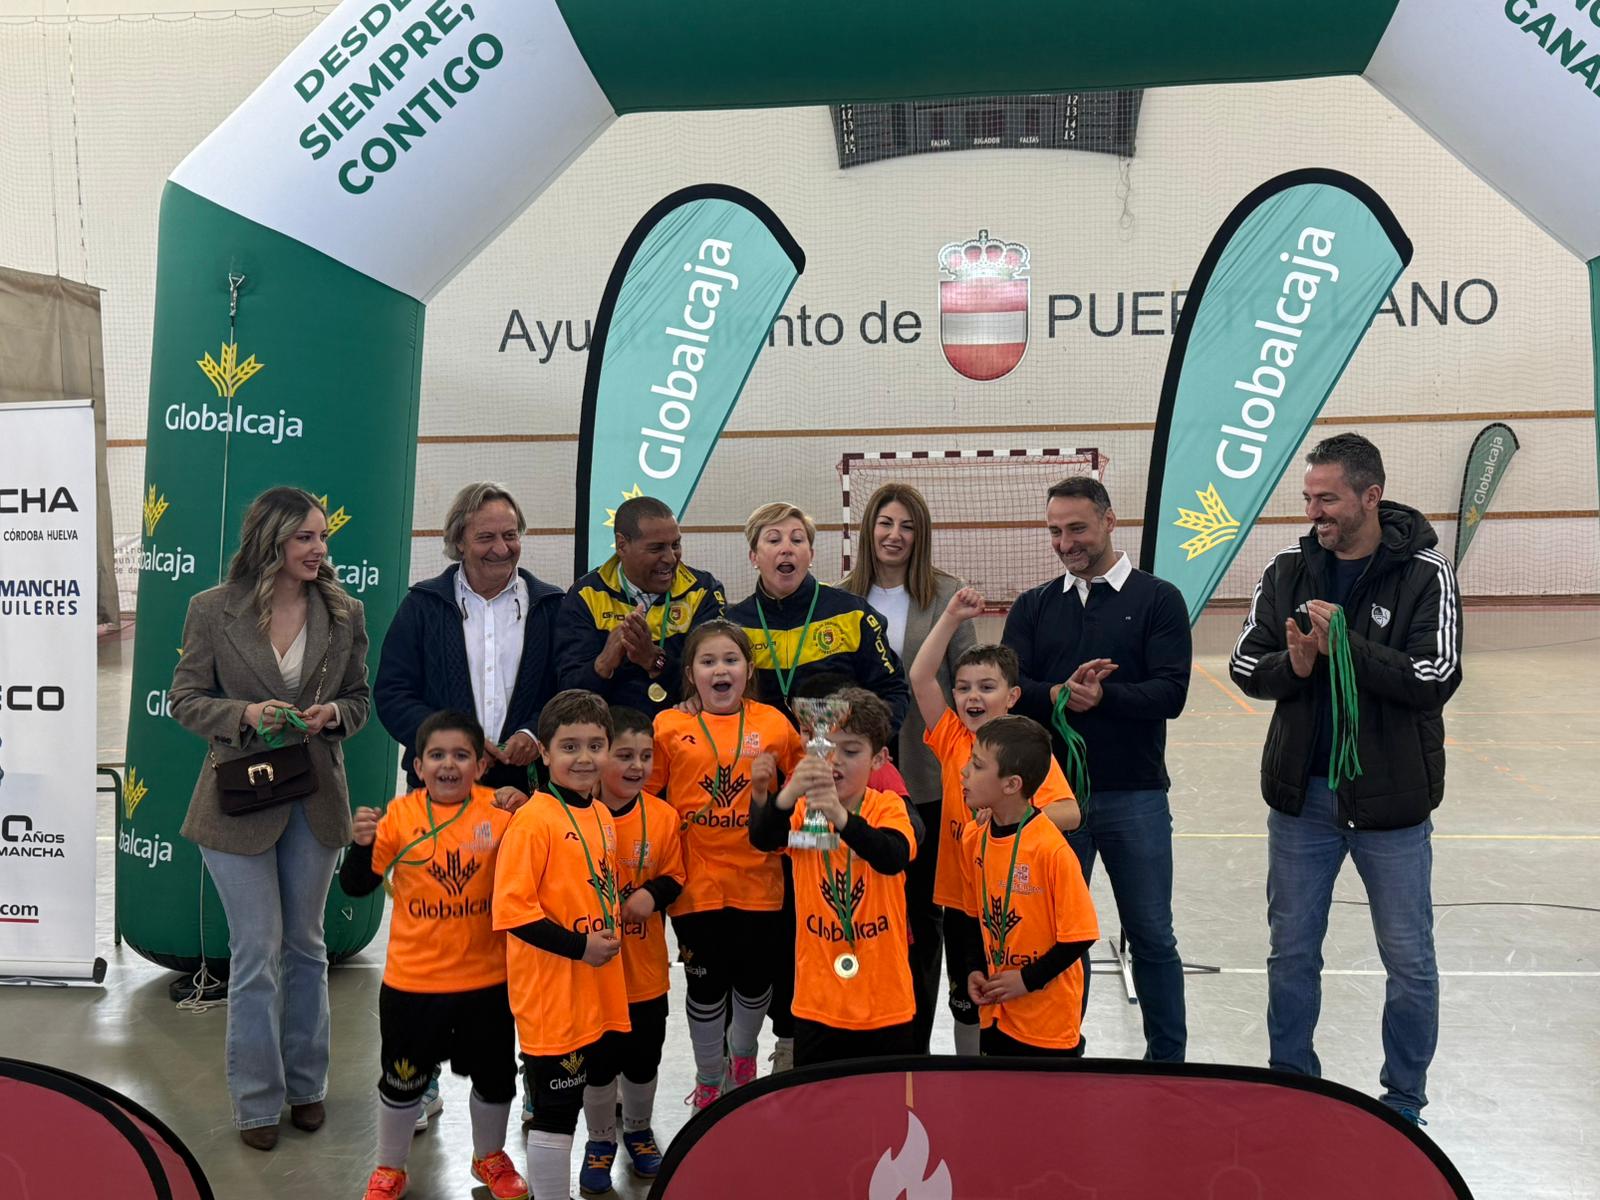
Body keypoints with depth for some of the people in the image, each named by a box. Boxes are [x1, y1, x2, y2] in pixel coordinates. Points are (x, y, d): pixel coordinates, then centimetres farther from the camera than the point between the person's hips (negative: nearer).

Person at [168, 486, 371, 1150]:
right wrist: (245, 714, -20)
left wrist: (333, 713, -14)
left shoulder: (344, 613, -1)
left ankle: (306, 1083, 32)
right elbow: (185, 699, -3)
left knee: (306, 946, 16)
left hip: (316, 798, 3)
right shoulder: (214, 610, -7)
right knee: (257, 953, 2)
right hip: (239, 799, -3)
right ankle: (257, 1101, 19)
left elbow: (360, 698, 8)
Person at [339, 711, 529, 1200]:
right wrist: (362, 843, -24)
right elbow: (356, 885, -6)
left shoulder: (500, 812, -9)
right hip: (412, 980, 0)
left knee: (494, 1076, 17)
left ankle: (489, 1157, 43)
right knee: (402, 1080, 15)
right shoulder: (400, 815, -9)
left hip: (487, 978, 1)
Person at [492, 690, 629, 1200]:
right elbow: (512, 909, -19)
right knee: (556, 1114, 2)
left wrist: (610, 938, 8)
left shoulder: (602, 815, 9)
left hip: (601, 989, 8)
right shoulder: (534, 820, -16)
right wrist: (579, 946, -19)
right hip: (551, 994, -8)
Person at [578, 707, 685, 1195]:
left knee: (643, 1060, 18)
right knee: (597, 1062, 13)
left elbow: (675, 877, 2)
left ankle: (638, 1130, 43)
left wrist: (653, 894, -17)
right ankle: (600, 1141, 35)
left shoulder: (663, 816, -6)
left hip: (646, 968, 3)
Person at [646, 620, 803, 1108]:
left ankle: (743, 1054, 44)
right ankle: (709, 1078, 32)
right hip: (695, 882, -1)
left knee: (756, 978, 13)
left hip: (758, 881, 1)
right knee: (706, 983, 9)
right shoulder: (669, 726, -3)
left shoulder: (774, 724, 0)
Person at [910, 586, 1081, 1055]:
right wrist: (951, 617, -14)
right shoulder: (952, 740, -1)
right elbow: (919, 677, -10)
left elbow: (1069, 814, -20)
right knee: (965, 1004, 16)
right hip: (959, 899, 3)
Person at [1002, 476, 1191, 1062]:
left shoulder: (1158, 599, 0)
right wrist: (1058, 695, -22)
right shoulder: (1033, 607, 9)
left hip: (1134, 796, -2)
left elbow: (1171, 692, -11)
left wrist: (1103, 695, -26)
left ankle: (1167, 1060, 22)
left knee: (1151, 937, 7)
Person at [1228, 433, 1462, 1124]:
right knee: (1292, 953, 13)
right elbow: (1246, 667, 0)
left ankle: (1403, 1100, 27)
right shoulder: (1288, 572, 1)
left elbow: (1436, 678, -18)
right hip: (1301, 795, 3)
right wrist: (1292, 666, -20)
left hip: (1391, 802, -3)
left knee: (1410, 964, 8)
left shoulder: (1423, 573, -9)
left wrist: (1344, 645, -25)